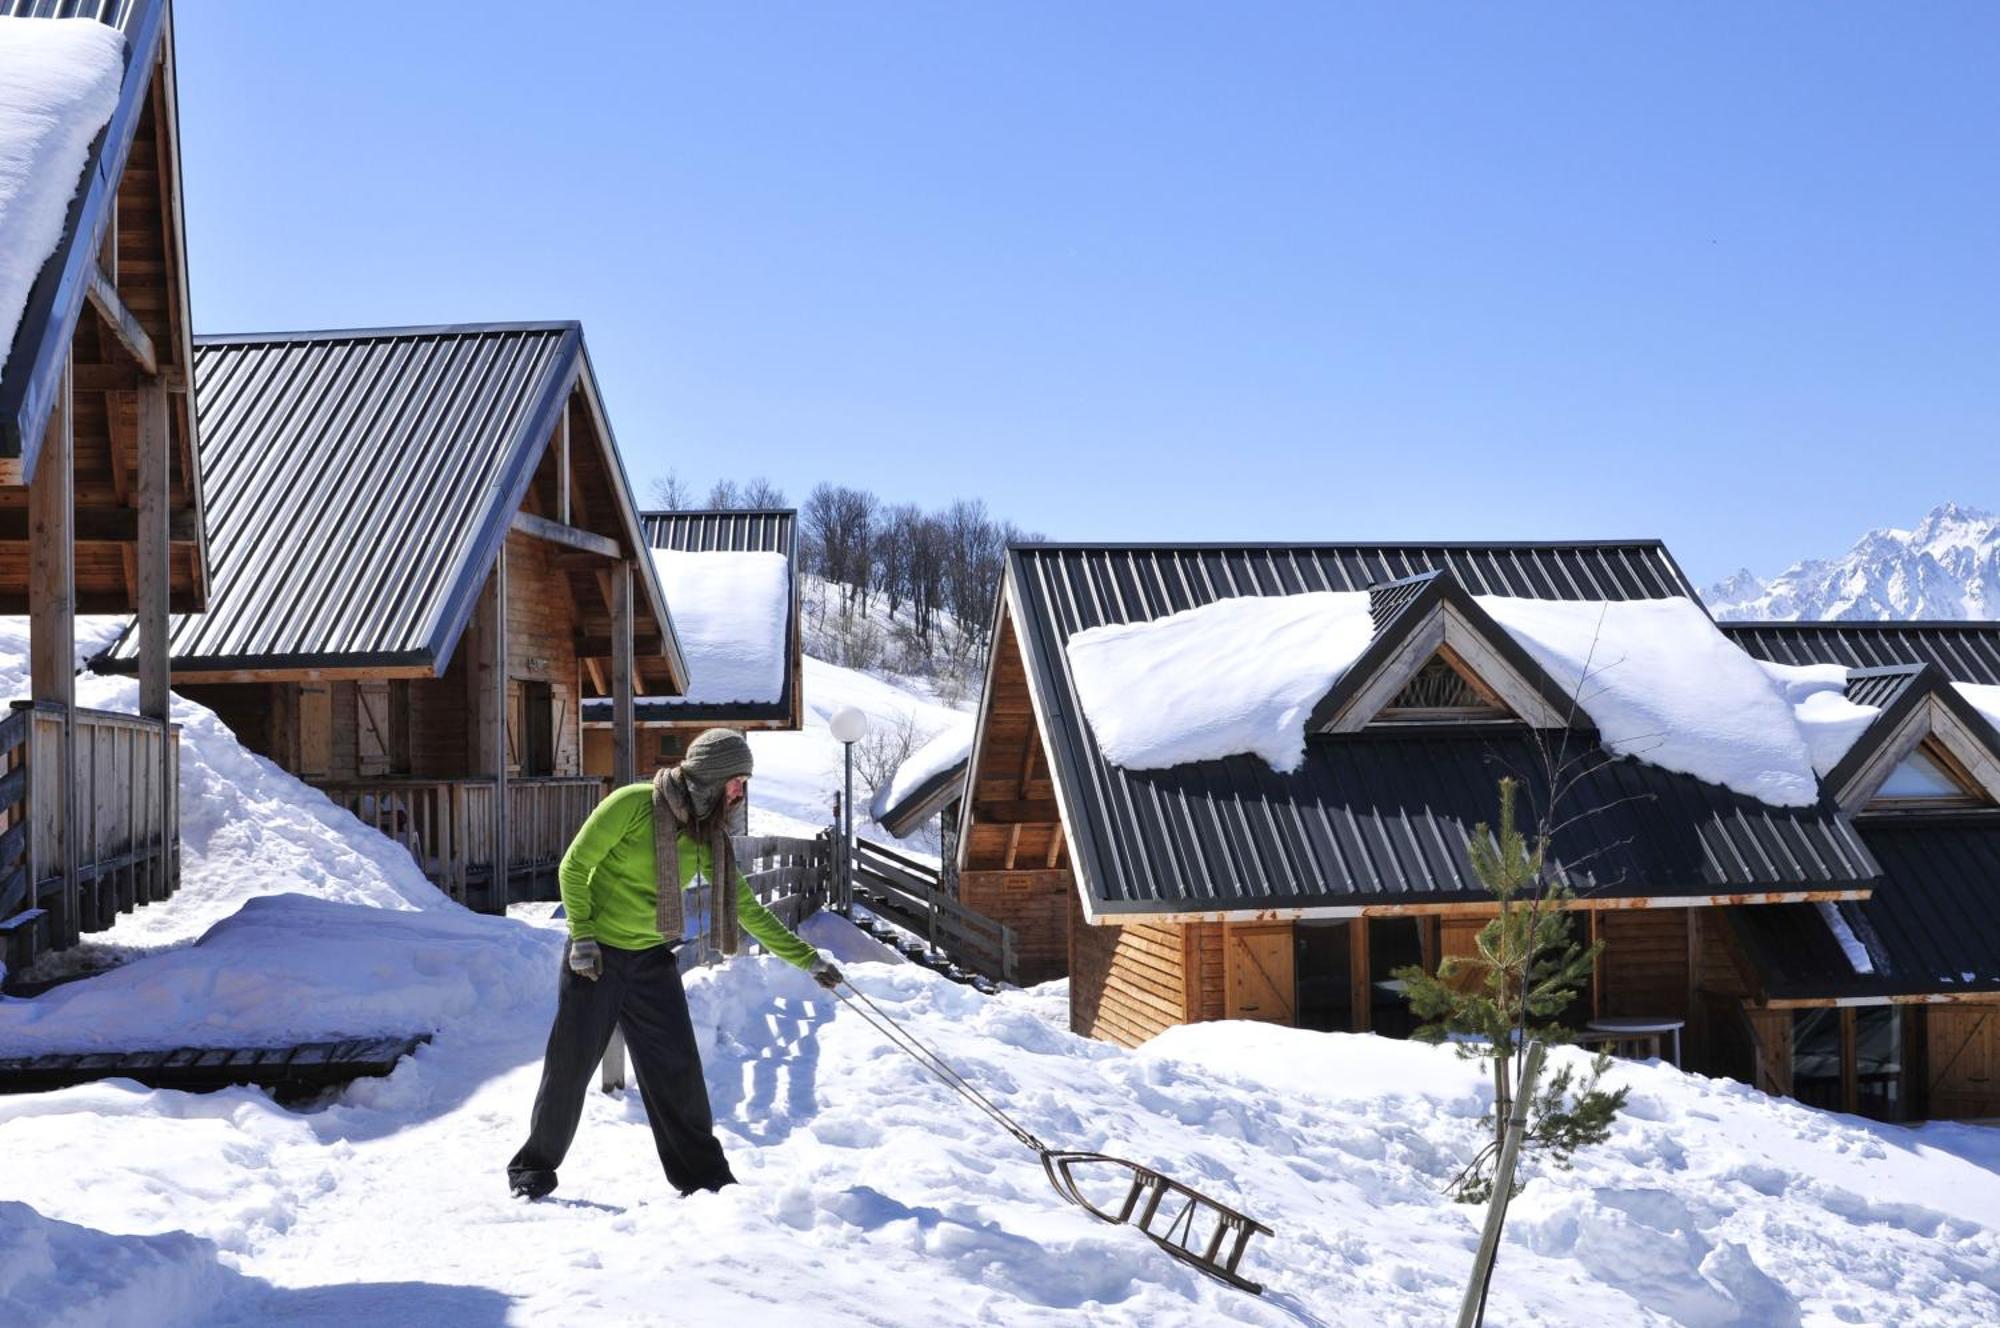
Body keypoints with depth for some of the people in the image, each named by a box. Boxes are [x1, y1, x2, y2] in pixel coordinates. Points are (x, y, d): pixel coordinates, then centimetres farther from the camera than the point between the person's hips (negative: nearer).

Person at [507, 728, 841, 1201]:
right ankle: (535, 1166, 20)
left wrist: (807, 959, 7)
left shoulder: (709, 837, 3)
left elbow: (746, 908, 8)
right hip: (595, 957, -5)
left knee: (677, 1069, 2)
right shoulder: (633, 805, -16)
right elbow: (574, 866, -10)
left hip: (652, 962, 5)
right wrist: (582, 935, -14)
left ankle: (702, 1173, 12)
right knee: (570, 1065, 2)